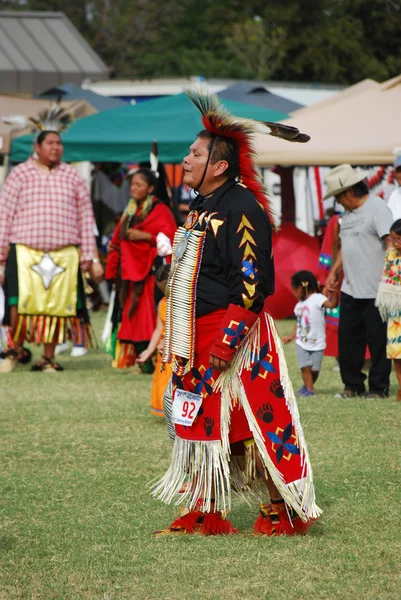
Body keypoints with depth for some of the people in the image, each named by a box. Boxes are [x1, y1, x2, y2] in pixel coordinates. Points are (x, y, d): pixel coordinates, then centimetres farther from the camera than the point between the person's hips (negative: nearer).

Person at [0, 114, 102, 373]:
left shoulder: (73, 177, 12)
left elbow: (85, 217, 14)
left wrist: (91, 257, 10)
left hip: (64, 253, 2)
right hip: (25, 250, -2)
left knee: (57, 303, -1)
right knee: (21, 298, -17)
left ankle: (48, 358, 11)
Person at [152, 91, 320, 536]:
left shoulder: (242, 208, -15)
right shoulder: (201, 207, 15)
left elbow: (254, 280, -21)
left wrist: (229, 338, -24)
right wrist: (175, 339, 21)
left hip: (236, 336, -10)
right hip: (196, 338, 10)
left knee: (255, 421, -4)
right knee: (201, 418, 10)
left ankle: (287, 511, 7)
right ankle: (205, 515, 17)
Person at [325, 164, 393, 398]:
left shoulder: (377, 208, -11)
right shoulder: (349, 213, 17)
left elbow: (392, 241, -19)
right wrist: (334, 271, 19)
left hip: (374, 291, -9)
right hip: (350, 290, 9)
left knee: (378, 340, 0)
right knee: (347, 339, 10)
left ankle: (379, 387, 8)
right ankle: (353, 385, 19)